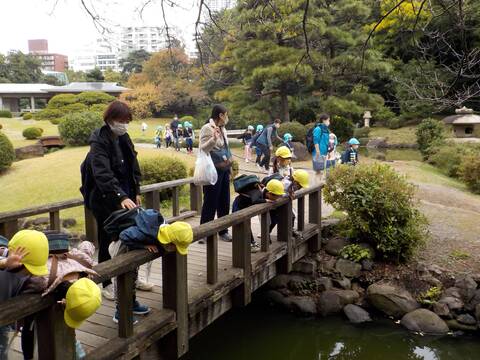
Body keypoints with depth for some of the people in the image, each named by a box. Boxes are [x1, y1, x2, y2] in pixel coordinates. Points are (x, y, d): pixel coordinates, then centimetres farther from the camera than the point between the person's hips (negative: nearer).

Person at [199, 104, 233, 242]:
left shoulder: (222, 129, 14)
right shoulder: (207, 128, -11)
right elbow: (202, 149, -19)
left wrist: (229, 166, 21)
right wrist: (213, 139, -33)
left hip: (224, 170, 8)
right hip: (213, 171, -8)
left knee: (224, 202, 14)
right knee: (210, 203, -2)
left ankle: (223, 231, 26)